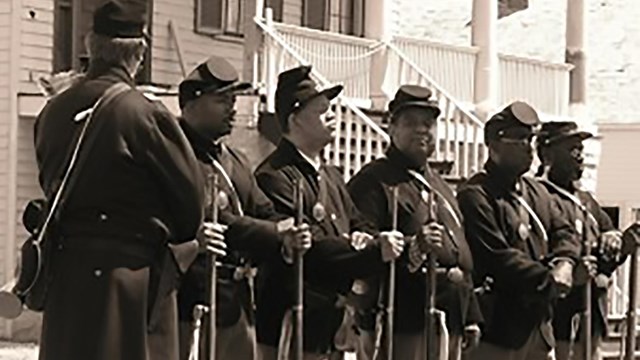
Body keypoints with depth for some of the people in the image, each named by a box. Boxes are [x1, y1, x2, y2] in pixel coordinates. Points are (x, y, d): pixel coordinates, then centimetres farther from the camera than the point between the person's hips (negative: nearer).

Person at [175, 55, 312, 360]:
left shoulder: (236, 162, 21)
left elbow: (263, 213, 16)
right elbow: (207, 218, -20)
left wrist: (287, 238, -8)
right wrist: (276, 235, -17)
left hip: (237, 304, 10)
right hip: (193, 303, -9)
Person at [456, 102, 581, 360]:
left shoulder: (537, 192, 18)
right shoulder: (475, 196, -11)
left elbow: (565, 232, 13)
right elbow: (497, 257, -19)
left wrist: (564, 263, -10)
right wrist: (547, 280, -17)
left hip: (539, 325, 9)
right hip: (497, 328, -9)